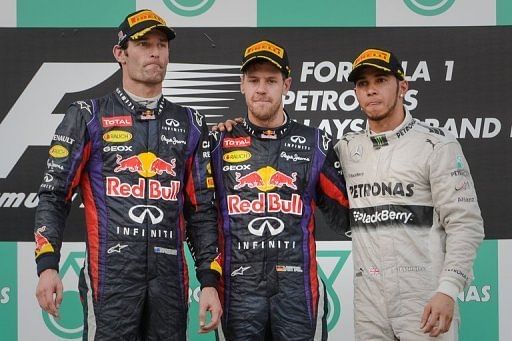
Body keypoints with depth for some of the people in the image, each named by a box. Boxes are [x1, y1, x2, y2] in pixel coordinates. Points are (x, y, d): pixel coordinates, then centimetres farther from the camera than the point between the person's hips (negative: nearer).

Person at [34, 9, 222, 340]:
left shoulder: (190, 124, 13)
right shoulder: (88, 116, 4)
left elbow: (201, 210, 13)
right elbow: (55, 195, 2)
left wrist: (210, 282, 6)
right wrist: (47, 266, -10)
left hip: (170, 276, 3)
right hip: (111, 274, -3)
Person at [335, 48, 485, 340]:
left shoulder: (438, 145, -4)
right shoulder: (346, 149, 10)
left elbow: (466, 225, -8)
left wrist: (448, 291, -18)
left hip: (425, 301, -4)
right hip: (368, 303, 4)